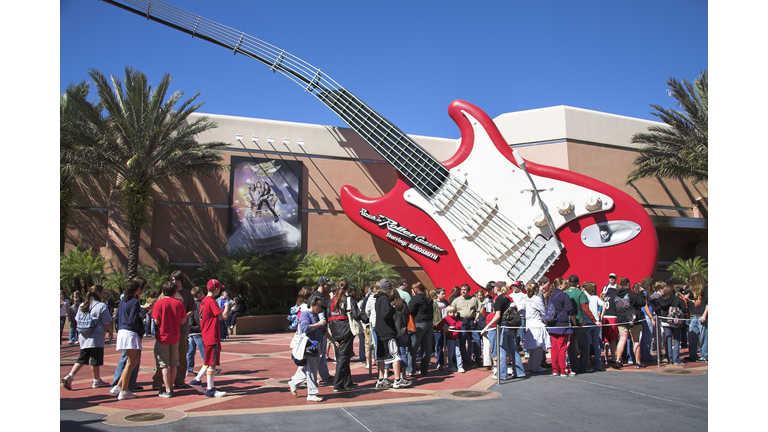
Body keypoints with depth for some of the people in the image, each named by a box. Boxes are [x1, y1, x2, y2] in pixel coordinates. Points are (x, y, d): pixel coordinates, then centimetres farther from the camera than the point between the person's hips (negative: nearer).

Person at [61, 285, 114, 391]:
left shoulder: (82, 306, 8)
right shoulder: (101, 306, -12)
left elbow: (78, 321, 13)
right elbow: (107, 323, -10)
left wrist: (79, 335, 22)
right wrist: (111, 332, 6)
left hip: (83, 337, 6)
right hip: (96, 338, -6)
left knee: (82, 359, 15)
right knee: (95, 360, 4)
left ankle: (69, 376, 2)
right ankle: (96, 381, 14)